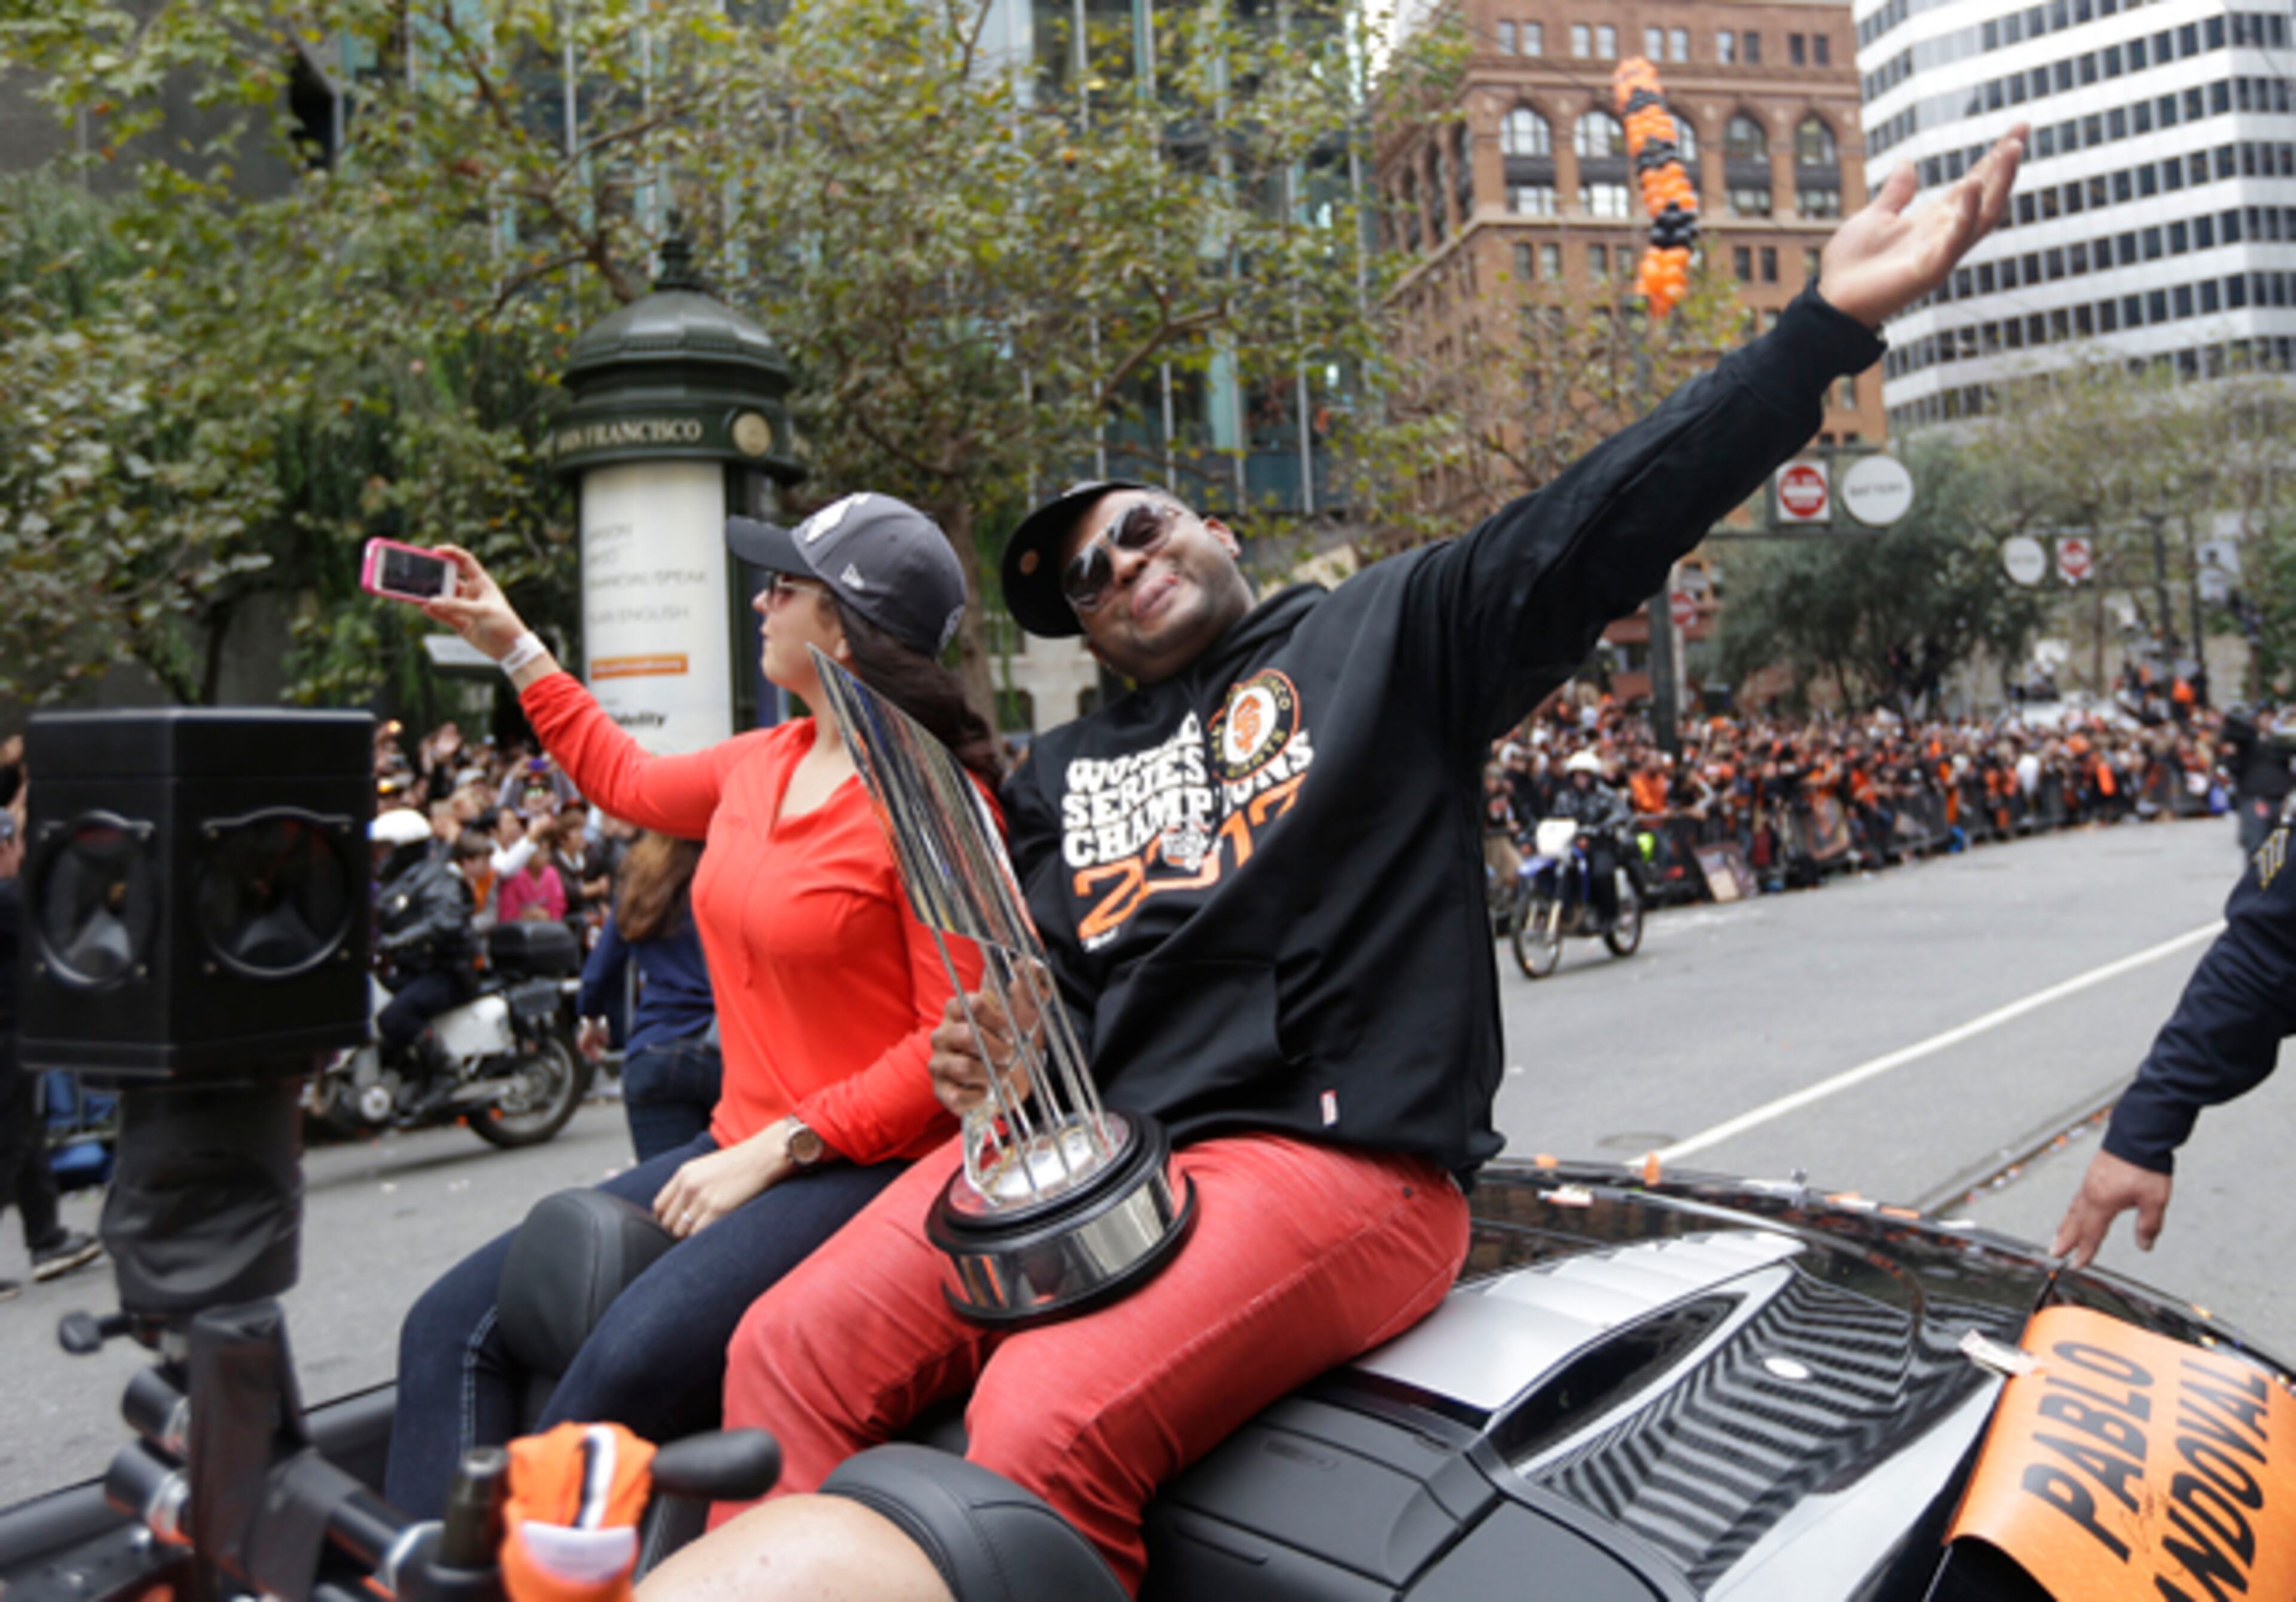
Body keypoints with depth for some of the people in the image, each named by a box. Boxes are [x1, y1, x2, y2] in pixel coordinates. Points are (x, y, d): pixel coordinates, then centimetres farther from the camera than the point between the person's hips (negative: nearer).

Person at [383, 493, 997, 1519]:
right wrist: (512, 646, 32)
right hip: (743, 1148, 9)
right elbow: (628, 781, 31)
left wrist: (779, 1149, -18)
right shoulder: (763, 764, 10)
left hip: (863, 1166, -8)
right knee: (453, 1327, -1)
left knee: (624, 1369, -31)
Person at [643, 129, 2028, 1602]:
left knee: (1045, 1433, -27)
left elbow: (1606, 523, -2)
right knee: (792, 1357, -15)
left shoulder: (1388, 631, 10)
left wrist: (1829, 322, -12)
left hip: (1335, 1156, -5)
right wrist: (991, 1059, 1)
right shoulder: (1057, 775, 24)